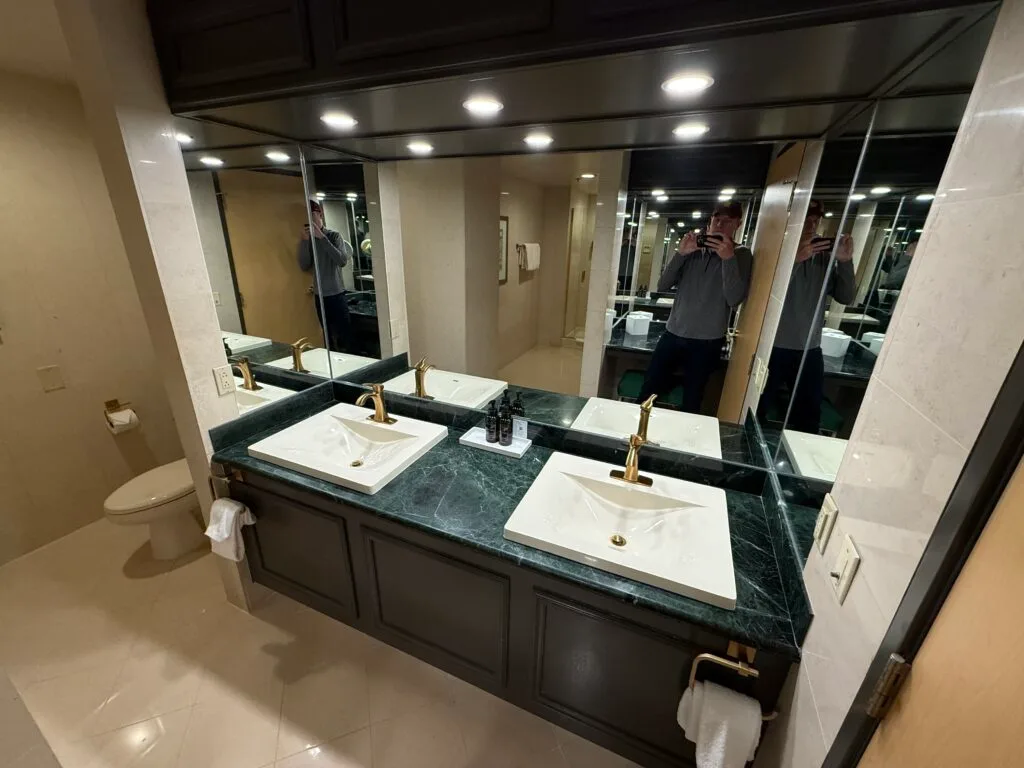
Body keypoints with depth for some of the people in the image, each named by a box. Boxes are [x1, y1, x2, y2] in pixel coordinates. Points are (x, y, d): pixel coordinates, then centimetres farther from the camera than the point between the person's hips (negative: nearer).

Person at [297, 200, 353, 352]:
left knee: (345, 334, -2)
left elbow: (342, 261, -18)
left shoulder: (333, 235, -3)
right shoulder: (307, 240, 6)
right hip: (319, 296, 3)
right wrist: (305, 241, -12)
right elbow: (304, 267, -4)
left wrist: (322, 238, -20)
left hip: (336, 294, -3)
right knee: (328, 336, 8)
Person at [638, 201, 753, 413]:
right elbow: (663, 286, -1)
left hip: (707, 341, -2)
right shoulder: (693, 250, 7)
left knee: (691, 402, 8)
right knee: (648, 391, 7)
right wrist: (680, 254, -13)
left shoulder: (741, 255, 0)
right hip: (673, 334, 3)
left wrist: (728, 259, -20)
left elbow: (734, 299, -14)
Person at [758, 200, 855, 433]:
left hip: (810, 351, 4)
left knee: (808, 420, 13)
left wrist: (845, 262, -8)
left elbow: (846, 298, 5)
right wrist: (795, 259, -27)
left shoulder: (825, 256, 7)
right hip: (773, 348, -4)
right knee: (755, 413, 6)